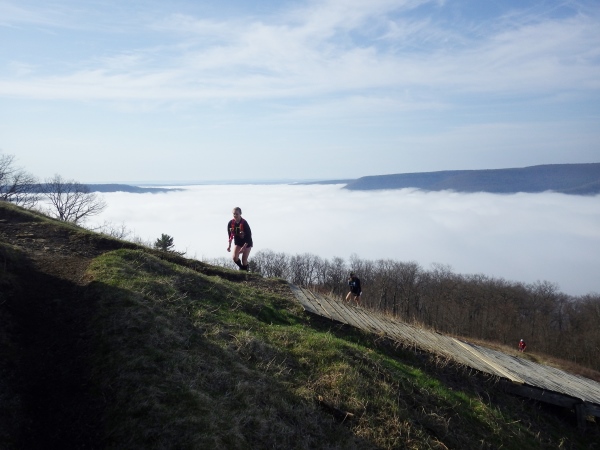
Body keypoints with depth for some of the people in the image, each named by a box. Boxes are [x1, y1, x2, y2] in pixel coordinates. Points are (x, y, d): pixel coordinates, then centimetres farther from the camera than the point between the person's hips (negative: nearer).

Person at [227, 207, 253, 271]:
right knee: (235, 257, -11)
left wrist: (243, 247, -28)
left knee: (244, 260, -5)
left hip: (247, 243, -4)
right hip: (237, 242, 4)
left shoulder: (244, 223, -26)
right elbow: (230, 235, 1)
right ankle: (241, 267, 18)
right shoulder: (230, 223, -14)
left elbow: (249, 236, -23)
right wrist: (229, 245, -3)